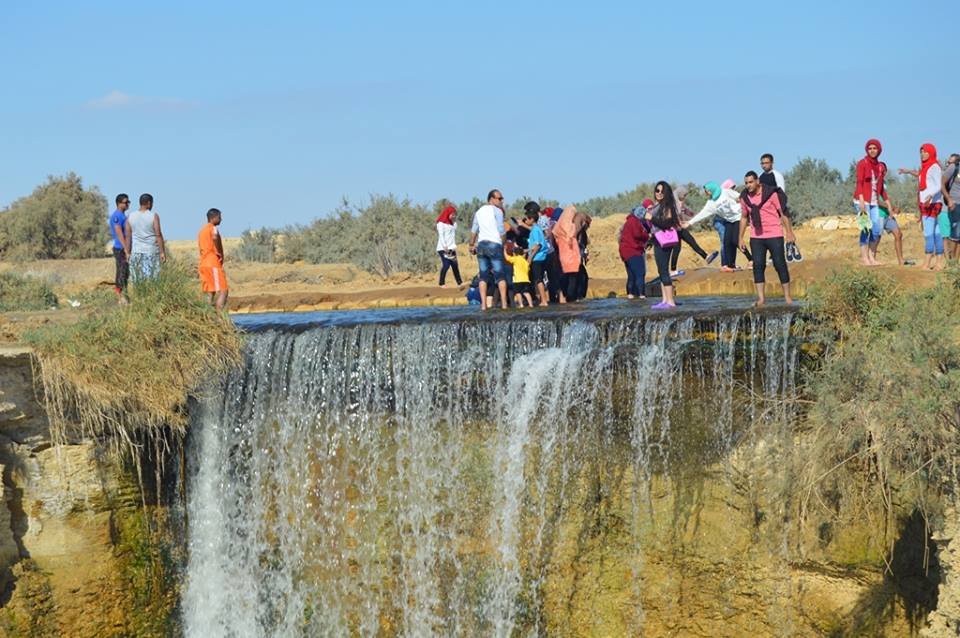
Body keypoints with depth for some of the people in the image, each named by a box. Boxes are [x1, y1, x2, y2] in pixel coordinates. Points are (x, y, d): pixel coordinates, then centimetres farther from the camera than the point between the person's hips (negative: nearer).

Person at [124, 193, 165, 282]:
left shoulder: (130, 217, 3)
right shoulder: (154, 216, -8)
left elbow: (127, 236, 3)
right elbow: (158, 235, -10)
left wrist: (128, 252, 9)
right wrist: (162, 252, -6)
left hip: (136, 251, 3)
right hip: (151, 251, -3)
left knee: (138, 279, 7)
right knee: (152, 277, -1)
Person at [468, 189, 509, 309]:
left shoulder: (479, 211, 16)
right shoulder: (497, 211, -3)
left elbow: (474, 230, 17)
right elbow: (501, 231, -7)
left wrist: (471, 245, 25)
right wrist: (503, 243, 5)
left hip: (481, 245, 5)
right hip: (494, 244, -5)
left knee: (483, 275, 4)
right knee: (500, 275, -3)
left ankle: (483, 304, -4)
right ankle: (504, 303, -9)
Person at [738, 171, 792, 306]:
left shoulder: (771, 193, -10)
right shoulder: (745, 197, 3)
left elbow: (782, 213, -4)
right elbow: (744, 218, 15)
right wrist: (740, 238, 14)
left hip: (774, 235, -4)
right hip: (756, 237, 4)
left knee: (780, 264, -1)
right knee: (758, 265, -3)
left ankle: (787, 296, 8)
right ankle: (761, 298, 1)